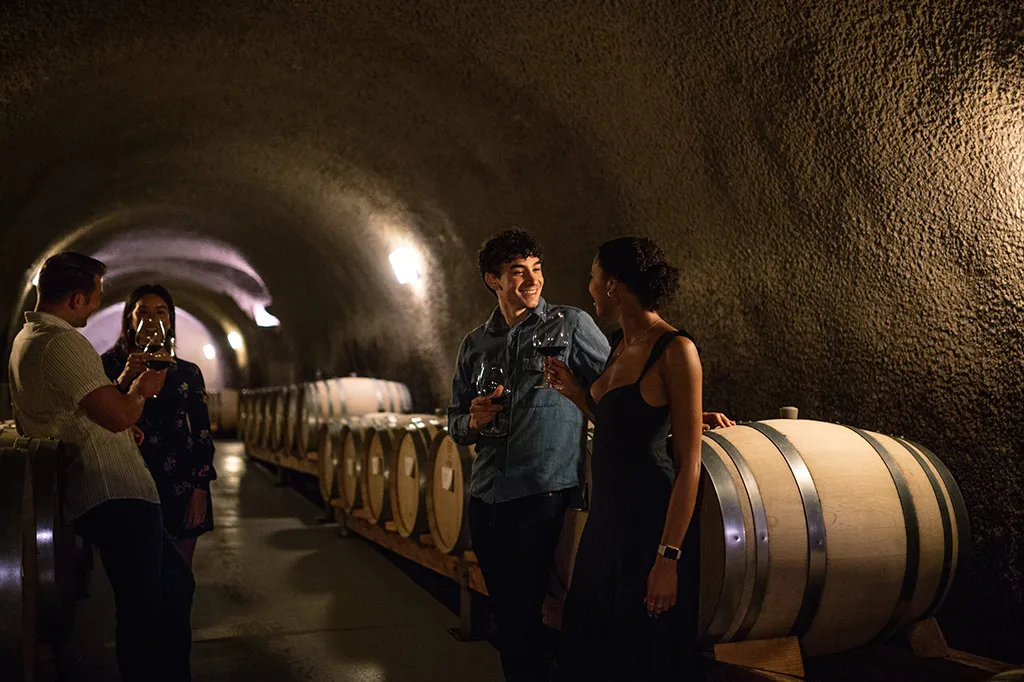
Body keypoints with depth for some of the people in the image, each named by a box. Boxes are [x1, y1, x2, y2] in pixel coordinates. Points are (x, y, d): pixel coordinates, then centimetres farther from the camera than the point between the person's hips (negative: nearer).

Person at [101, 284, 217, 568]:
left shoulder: (188, 373, 11)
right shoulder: (109, 365, 5)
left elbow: (202, 434, 9)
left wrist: (201, 489, 0)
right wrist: (123, 380, -19)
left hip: (181, 487, 2)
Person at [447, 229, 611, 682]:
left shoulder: (570, 325, 0)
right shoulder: (474, 345, 13)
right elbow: (455, 424, 19)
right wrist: (473, 422, -4)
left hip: (543, 493, -5)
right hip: (485, 496, 5)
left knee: (523, 611, -5)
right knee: (504, 611, 14)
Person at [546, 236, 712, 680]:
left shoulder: (674, 350, -16)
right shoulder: (620, 345, 9)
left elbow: (689, 464, -18)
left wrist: (668, 557, -20)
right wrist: (573, 391, 7)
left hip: (652, 522, -8)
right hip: (607, 515, 8)